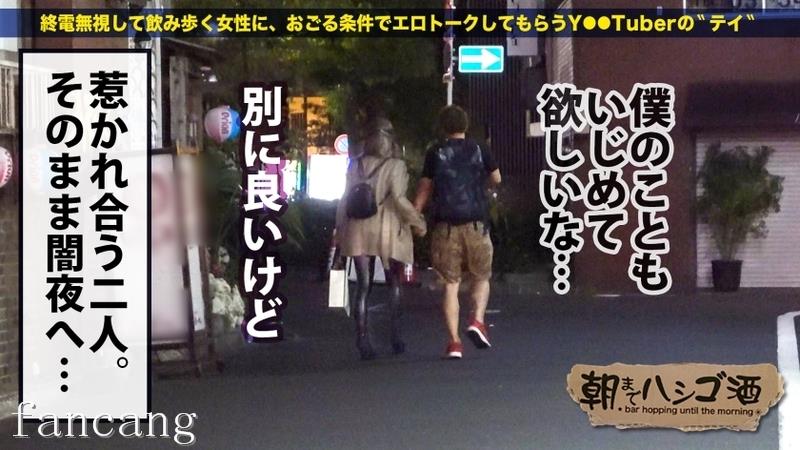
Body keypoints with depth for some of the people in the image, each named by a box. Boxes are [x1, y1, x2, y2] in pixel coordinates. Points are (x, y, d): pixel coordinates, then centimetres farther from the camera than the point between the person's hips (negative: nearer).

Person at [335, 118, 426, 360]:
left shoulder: (355, 166, 5)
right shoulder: (396, 166, -7)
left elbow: (345, 199, 7)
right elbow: (398, 199, -16)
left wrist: (340, 228, 15)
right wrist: (416, 222, -5)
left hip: (359, 231, 3)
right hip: (388, 231, -3)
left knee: (363, 286, 4)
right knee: (394, 284, 13)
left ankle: (362, 338, -4)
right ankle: (395, 335, 9)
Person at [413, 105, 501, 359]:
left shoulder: (435, 154, 3)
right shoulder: (479, 151, 3)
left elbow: (424, 189, 3)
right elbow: (496, 179, 16)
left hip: (445, 226, 0)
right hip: (476, 224, 0)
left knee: (450, 284, 4)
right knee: (481, 278, 16)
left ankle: (454, 341, -3)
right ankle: (477, 321, -7)